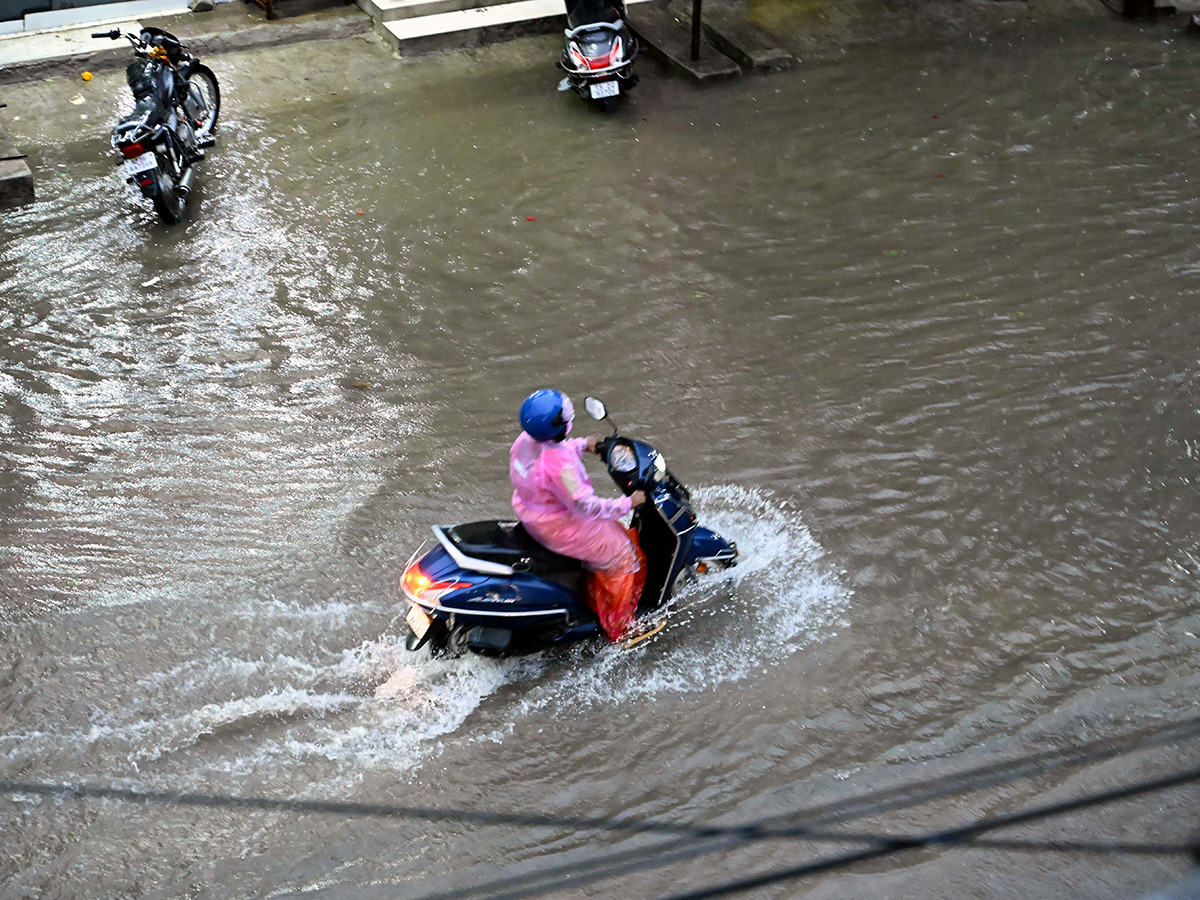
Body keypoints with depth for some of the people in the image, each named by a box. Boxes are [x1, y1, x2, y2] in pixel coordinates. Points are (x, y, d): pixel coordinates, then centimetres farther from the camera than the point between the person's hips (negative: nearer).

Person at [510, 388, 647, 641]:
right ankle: (621, 628, 18)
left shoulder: (525, 440, -9)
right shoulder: (558, 465, -36)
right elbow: (585, 506, -32)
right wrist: (627, 503, -23)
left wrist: (582, 445, 17)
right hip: (558, 526, -10)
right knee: (622, 556, 6)